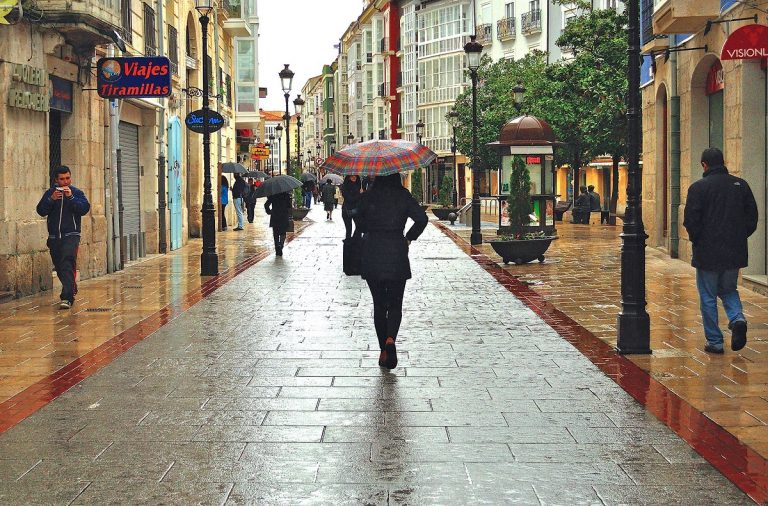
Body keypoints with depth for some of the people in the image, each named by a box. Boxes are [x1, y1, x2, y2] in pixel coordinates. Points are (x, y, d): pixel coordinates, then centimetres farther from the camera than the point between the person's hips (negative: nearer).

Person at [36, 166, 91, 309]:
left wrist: (71, 197, -21)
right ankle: (72, 290, 35)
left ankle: (67, 298, -26)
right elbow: (41, 211, 0)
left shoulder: (77, 193, 2)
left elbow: (84, 209, -11)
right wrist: (51, 199, -15)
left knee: (67, 265, -19)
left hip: (71, 236, -4)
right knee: (59, 267, 13)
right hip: (54, 237, 4)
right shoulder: (49, 193, 8)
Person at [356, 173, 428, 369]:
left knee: (379, 304, 10)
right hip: (397, 253, -1)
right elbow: (421, 218, -9)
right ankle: (390, 339, -20)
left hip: (371, 255, 1)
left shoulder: (368, 196, 0)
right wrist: (409, 238, 3)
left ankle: (383, 350, 8)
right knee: (395, 304, 7)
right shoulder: (403, 196, -3)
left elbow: (360, 222, 5)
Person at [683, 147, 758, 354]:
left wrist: (697, 240, 4)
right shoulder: (741, 185, 4)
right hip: (735, 252, 4)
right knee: (729, 290, 20)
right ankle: (737, 319, -7)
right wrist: (739, 237, 14)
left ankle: (714, 341, 7)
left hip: (707, 252, -4)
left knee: (708, 297, 6)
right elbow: (753, 217, 6)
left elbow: (690, 220, -12)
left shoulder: (698, 187, -10)